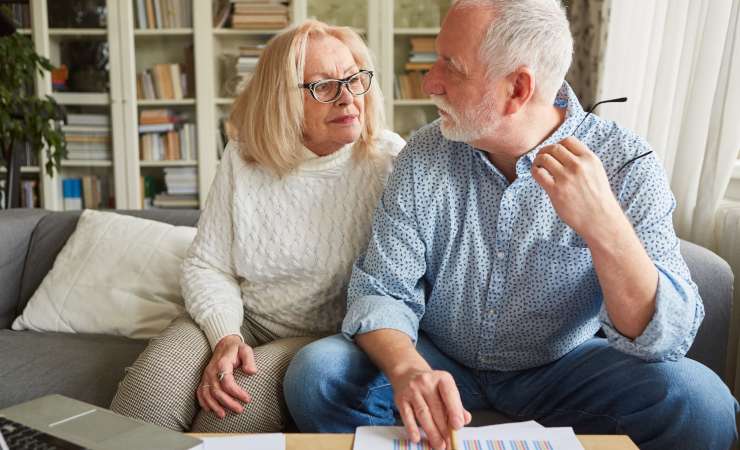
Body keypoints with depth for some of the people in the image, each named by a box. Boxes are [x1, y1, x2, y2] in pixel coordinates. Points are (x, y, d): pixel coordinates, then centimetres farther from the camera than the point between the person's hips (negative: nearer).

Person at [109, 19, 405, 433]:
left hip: (325, 337, -2)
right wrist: (225, 337, -16)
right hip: (240, 319, 3)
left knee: (236, 409, -30)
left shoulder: (388, 161, -9)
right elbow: (207, 266, 1)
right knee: (149, 391, -25)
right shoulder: (243, 158, 0)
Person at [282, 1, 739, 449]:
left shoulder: (625, 163, -16)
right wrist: (408, 368, -34)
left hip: (561, 367, 0)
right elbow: (381, 290, -11)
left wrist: (604, 225, -40)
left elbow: (668, 339, -22)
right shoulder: (424, 157, -10)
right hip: (439, 361, 1)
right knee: (315, 374, -23)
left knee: (699, 401, -26)